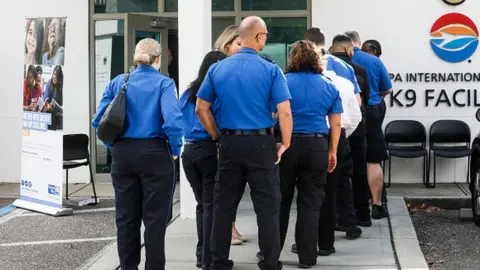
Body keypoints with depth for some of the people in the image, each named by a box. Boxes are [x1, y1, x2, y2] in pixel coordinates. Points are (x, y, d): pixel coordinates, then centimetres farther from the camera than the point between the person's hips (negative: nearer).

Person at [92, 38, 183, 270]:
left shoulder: (118, 82, 5)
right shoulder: (163, 83, -6)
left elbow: (99, 120, 0)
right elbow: (172, 122, -19)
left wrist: (114, 146, 9)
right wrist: (175, 150, -5)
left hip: (122, 155, 4)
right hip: (154, 154, -4)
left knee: (126, 217, 12)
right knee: (154, 218, 4)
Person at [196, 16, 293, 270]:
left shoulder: (217, 69, 3)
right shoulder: (271, 70, -7)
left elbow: (201, 109, 5)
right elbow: (284, 112, -11)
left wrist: (218, 137, 13)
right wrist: (285, 144, 1)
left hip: (229, 143, 3)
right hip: (261, 143, -3)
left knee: (224, 205, 10)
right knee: (267, 205, 5)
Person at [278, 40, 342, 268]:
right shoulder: (329, 86, 5)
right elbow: (335, 123, 6)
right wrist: (333, 151, 13)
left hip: (286, 145, -1)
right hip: (317, 147, 1)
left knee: (280, 200, 10)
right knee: (310, 203, 6)